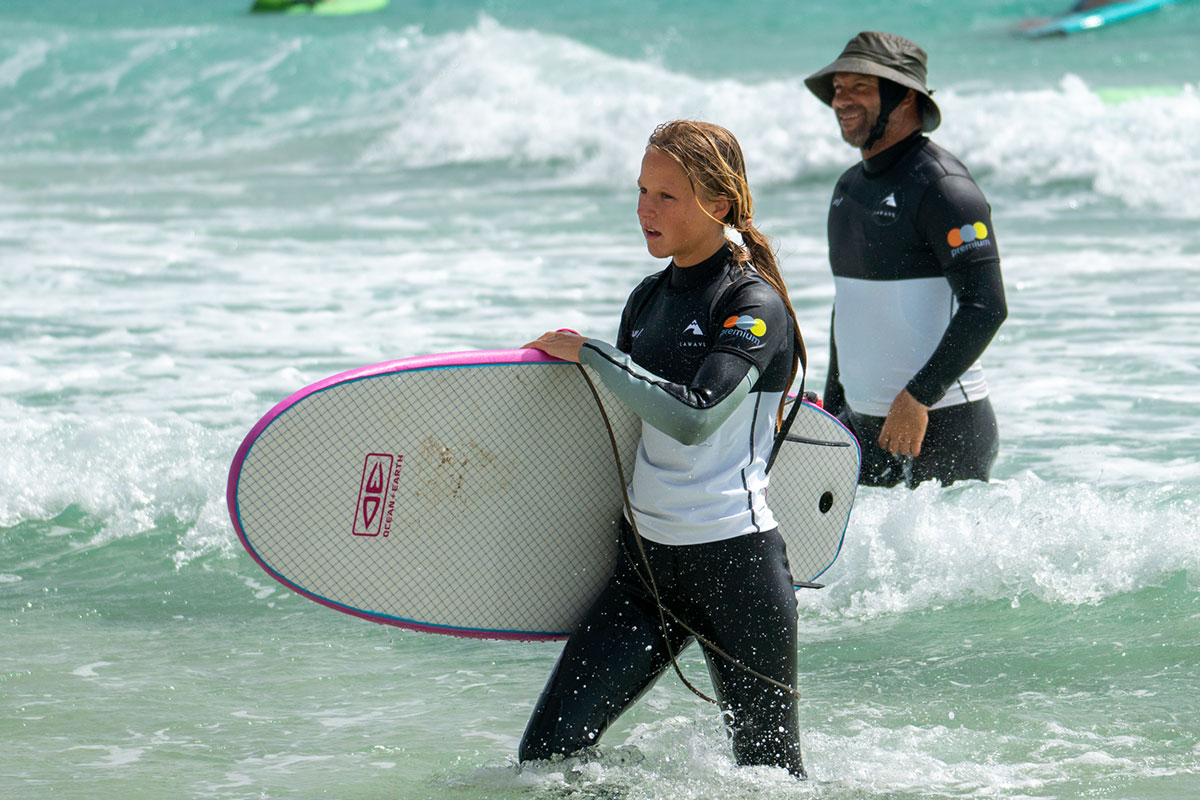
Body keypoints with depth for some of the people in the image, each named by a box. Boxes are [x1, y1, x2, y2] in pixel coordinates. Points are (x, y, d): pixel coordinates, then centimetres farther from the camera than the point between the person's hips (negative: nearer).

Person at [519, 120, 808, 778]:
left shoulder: (755, 305, -11)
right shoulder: (649, 299, 11)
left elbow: (694, 417, -25)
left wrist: (589, 352, -18)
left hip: (735, 564, -7)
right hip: (643, 562, 7)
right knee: (548, 752, -4)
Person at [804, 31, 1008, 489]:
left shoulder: (940, 186, -13)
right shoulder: (850, 186, 14)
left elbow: (985, 309, -21)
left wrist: (918, 398, -23)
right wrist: (831, 411, 22)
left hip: (941, 432, -8)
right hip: (863, 426, 8)